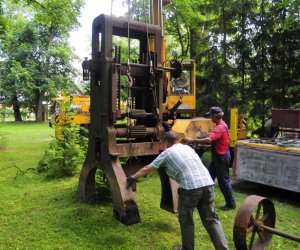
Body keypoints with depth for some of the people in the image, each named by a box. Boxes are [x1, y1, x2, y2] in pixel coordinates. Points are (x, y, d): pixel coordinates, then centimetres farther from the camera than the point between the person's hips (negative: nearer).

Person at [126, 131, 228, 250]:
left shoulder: (167, 153, 9)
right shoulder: (187, 147, 24)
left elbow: (146, 169, 16)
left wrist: (132, 178, 30)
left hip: (191, 187, -5)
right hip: (208, 184, 6)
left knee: (186, 220, 16)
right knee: (211, 219, 15)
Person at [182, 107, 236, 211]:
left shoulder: (220, 127, -24)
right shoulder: (221, 125, 8)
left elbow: (209, 140, -36)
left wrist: (192, 140, -34)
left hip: (221, 157, -10)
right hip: (218, 156, 10)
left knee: (223, 180, 1)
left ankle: (231, 204, 15)